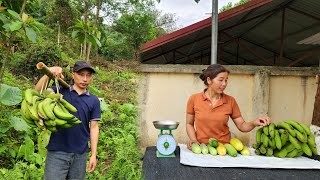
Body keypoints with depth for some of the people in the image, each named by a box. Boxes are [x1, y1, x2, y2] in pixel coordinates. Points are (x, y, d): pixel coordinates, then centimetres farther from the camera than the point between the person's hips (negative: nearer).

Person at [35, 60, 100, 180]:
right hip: (57, 152, -2)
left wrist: (94, 154, 0)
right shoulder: (60, 92, 0)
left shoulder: (94, 101, 3)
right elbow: (38, 91, -15)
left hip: (80, 154, 2)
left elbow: (94, 127, 3)